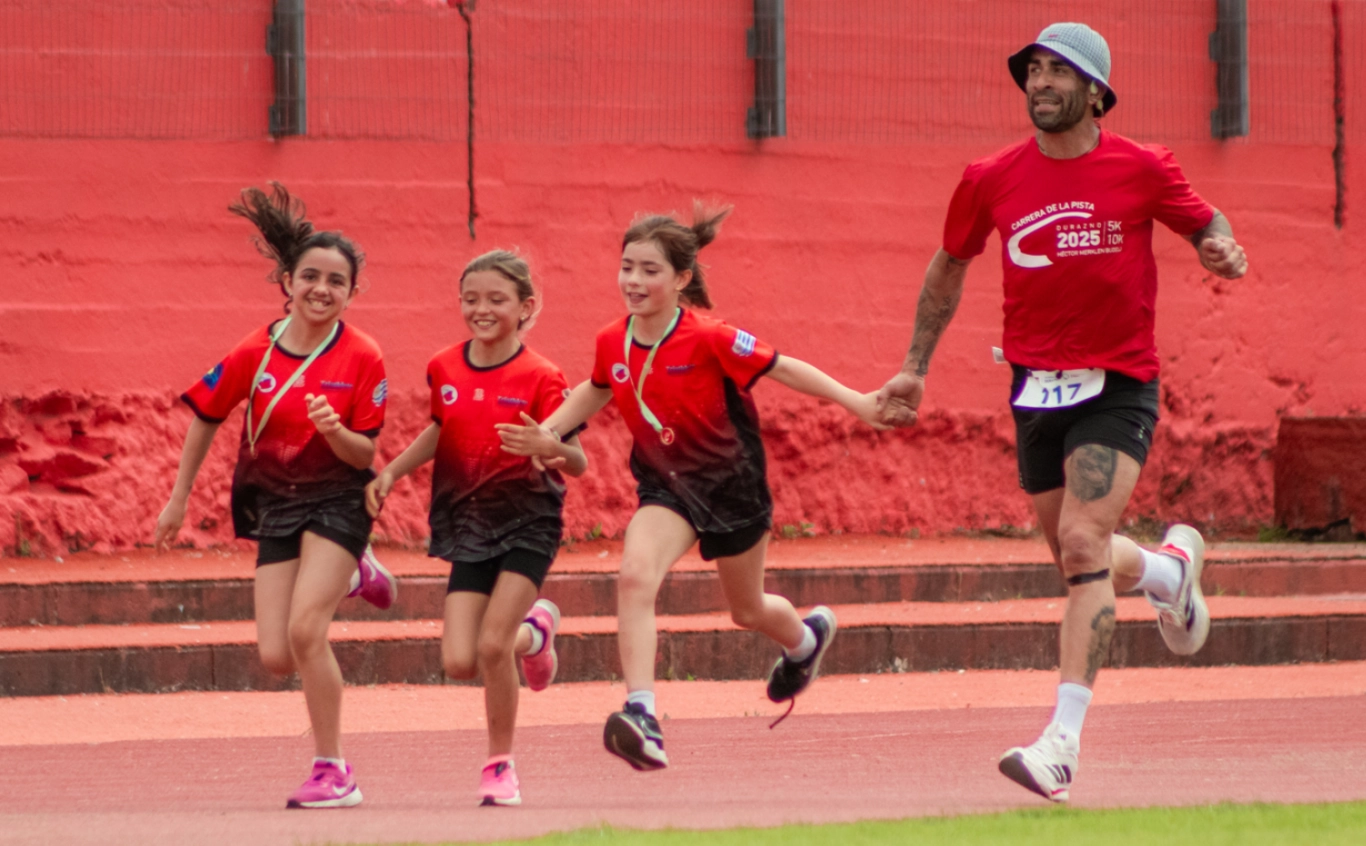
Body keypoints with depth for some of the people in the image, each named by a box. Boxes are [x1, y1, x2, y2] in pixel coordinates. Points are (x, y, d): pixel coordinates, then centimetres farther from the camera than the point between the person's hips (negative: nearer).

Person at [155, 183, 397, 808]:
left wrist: (335, 432, -31)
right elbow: (206, 417, 7)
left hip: (336, 503, -4)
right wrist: (179, 501, 12)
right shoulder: (255, 353, -6)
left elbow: (365, 455, -9)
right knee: (275, 657, -3)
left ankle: (333, 772, -7)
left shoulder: (363, 359, -13)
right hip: (274, 506, 4)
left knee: (304, 629, -21)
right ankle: (345, 577, 32)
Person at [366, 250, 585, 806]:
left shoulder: (540, 378, -12)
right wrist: (391, 472, 11)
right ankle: (534, 630, 28)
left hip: (527, 518, -4)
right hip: (468, 524, 4)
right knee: (458, 661, -6)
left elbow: (578, 464, -13)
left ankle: (500, 765, 5)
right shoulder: (444, 370, 2)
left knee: (492, 645, -16)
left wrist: (557, 451, -35)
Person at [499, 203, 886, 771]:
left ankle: (806, 637, 56)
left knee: (748, 610, 18)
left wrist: (857, 403, -16)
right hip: (666, 487, 3)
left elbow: (783, 368, -15)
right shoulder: (612, 343, -9)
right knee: (634, 577, -26)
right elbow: (598, 390, 14)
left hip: (730, 483, -3)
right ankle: (641, 717, -31)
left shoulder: (707, 339, -25)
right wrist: (547, 435, 3)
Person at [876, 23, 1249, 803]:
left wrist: (1222, 250, -13)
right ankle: (1172, 567, 51)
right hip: (1037, 388, 4)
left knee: (1083, 542, -20)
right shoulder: (992, 180, 1)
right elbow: (949, 268, 16)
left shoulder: (1142, 169, -6)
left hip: (1119, 386, -4)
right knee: (1081, 558, 13)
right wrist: (915, 370, 15)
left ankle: (1064, 740, -24)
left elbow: (1205, 221, 11)